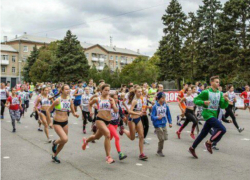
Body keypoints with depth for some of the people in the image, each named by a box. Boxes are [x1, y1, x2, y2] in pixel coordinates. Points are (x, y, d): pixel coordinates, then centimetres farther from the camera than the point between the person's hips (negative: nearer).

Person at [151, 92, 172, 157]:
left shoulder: (166, 106, 0)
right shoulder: (155, 106, -11)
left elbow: (168, 114, 11)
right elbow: (152, 116, -12)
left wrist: (170, 122, 9)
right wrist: (157, 117, -28)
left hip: (164, 124, 5)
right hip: (158, 125, -5)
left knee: (164, 138, 6)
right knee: (161, 139, -5)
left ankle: (159, 151, 28)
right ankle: (159, 151, 18)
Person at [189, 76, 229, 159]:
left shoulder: (220, 93, 7)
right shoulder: (206, 92, -12)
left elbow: (223, 106, 4)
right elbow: (195, 100, -8)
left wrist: (226, 100, -15)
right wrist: (204, 102, -24)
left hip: (214, 115, 7)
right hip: (208, 114, -7)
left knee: (203, 133, 14)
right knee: (222, 129, -19)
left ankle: (192, 148, 29)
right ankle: (209, 143, -1)